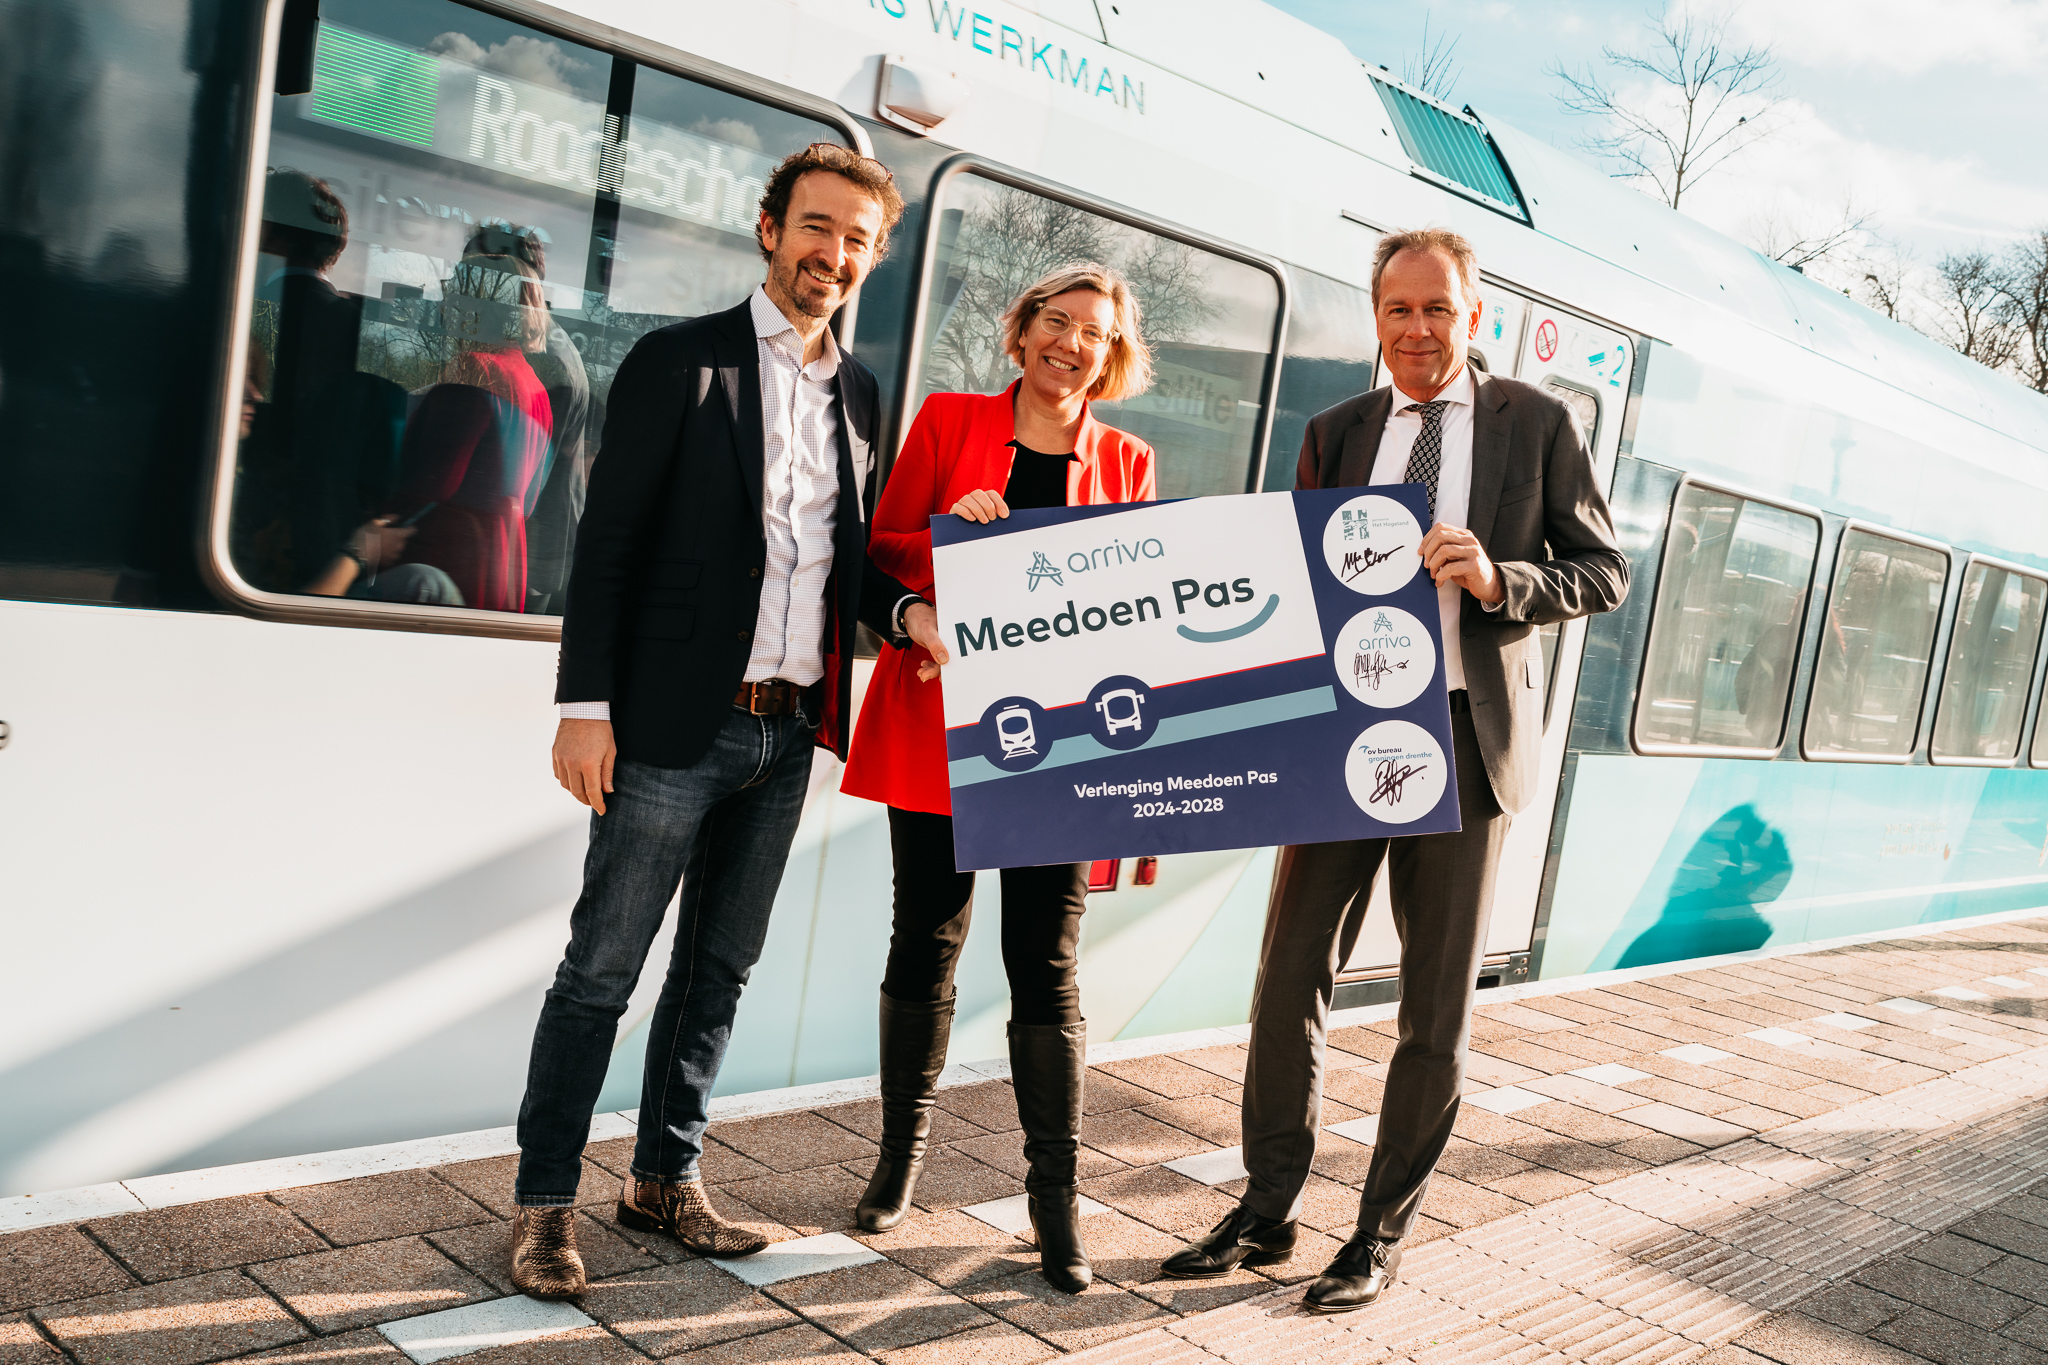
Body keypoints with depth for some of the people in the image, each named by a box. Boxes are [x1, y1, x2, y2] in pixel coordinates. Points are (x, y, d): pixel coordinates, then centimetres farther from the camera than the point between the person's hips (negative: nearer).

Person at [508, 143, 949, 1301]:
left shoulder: (857, 390, 13)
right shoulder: (680, 362, -4)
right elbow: (609, 542, -7)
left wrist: (907, 611, -3)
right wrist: (586, 705, -13)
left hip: (789, 732, 6)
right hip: (676, 726, -5)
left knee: (722, 968, 14)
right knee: (603, 968, 2)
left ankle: (667, 1179, 29)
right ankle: (547, 1201, 15)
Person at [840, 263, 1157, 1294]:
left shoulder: (1126, 463, 9)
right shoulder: (949, 420, 6)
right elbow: (880, 549, 4)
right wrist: (954, 531, -15)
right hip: (937, 719, 0)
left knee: (1046, 966, 1)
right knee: (926, 940, 9)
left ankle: (1056, 1193, 11)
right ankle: (903, 1146, 30)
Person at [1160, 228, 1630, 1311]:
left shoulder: (1535, 424, 4)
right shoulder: (1335, 432, 11)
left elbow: (1604, 571, 4)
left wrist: (1500, 580, -16)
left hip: (1463, 741, -2)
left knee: (1437, 1010, 6)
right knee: (1291, 978, 4)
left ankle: (1381, 1235, 21)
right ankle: (1266, 1212, 20)